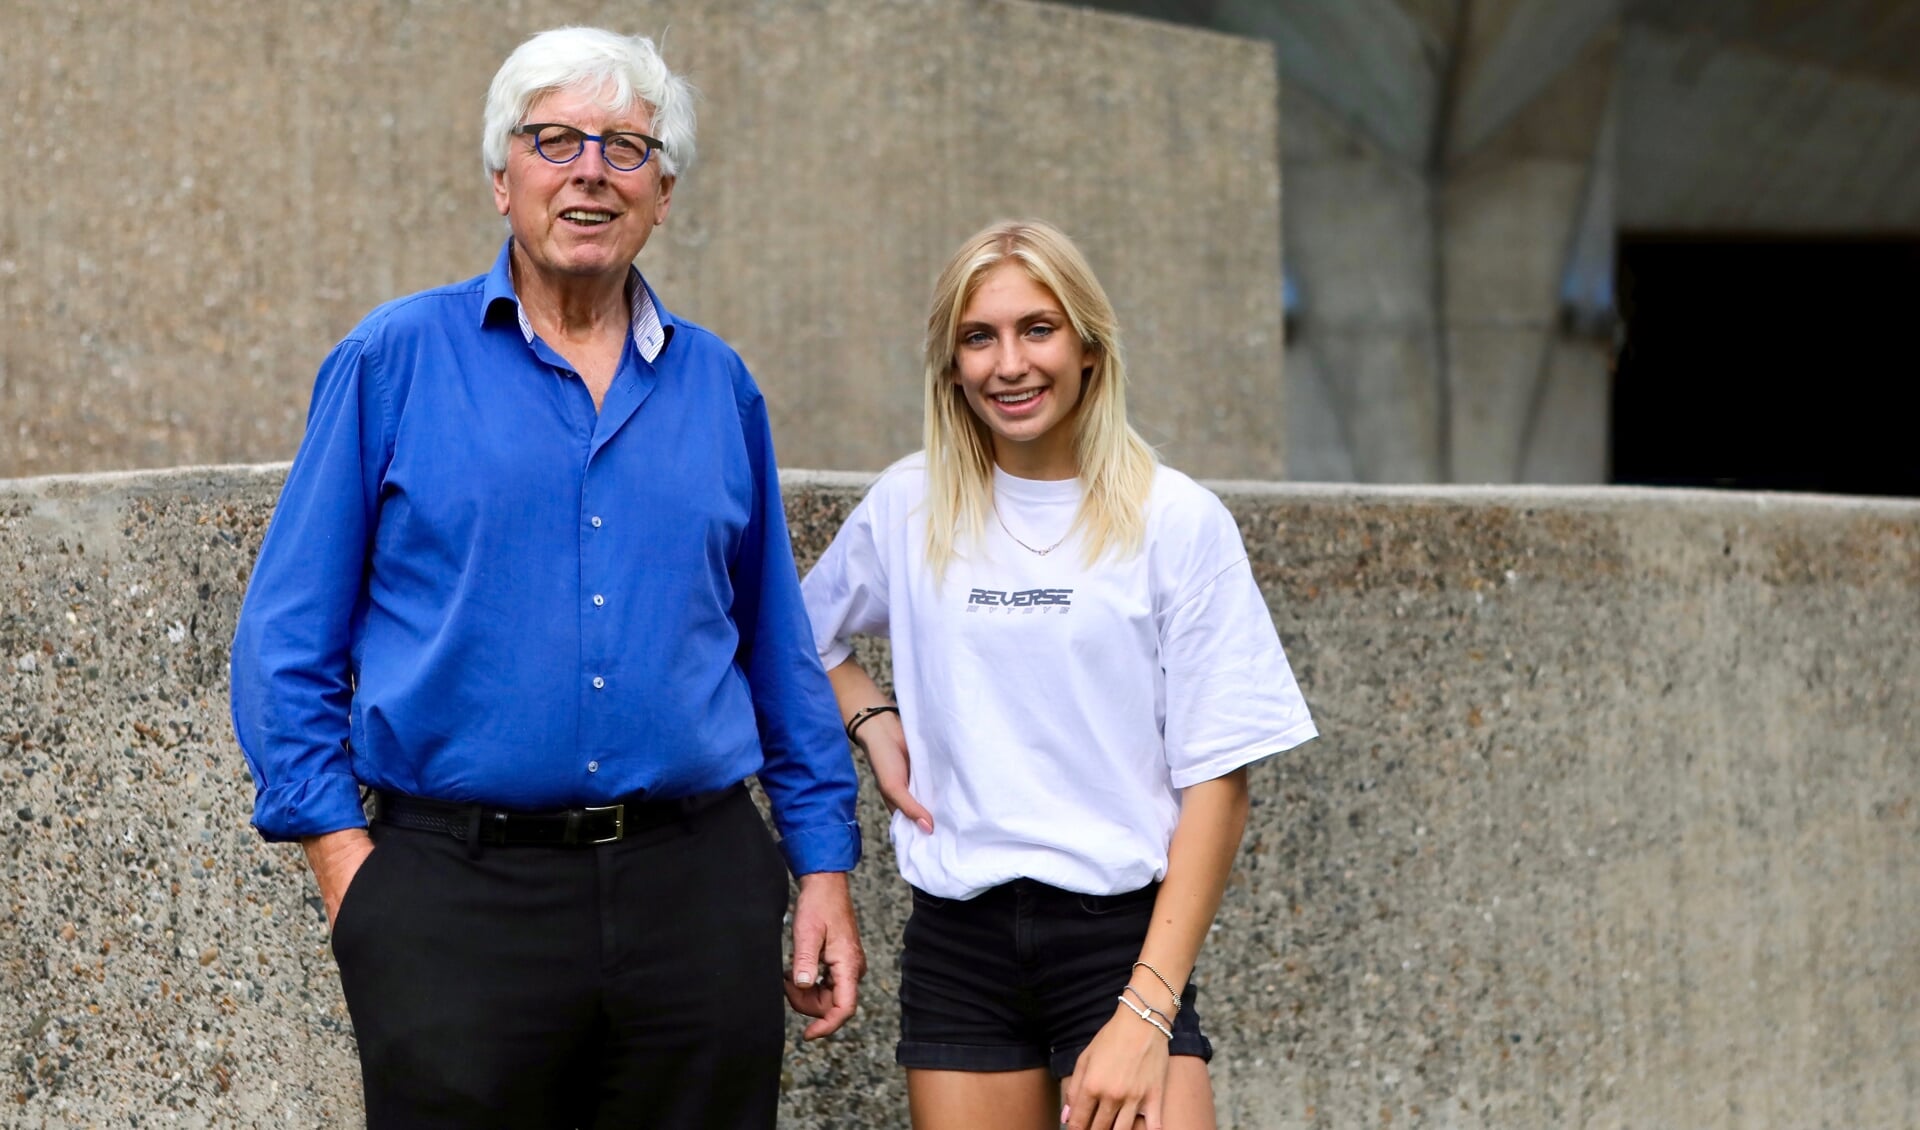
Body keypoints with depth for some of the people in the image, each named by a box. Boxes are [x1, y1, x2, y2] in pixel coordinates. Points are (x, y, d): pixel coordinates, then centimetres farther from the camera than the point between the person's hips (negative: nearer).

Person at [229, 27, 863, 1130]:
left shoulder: (718, 385, 11)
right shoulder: (396, 358, 2)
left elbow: (779, 653, 16)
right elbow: (290, 636, 2)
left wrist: (824, 862, 11)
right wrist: (340, 848, -7)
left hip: (696, 884, 3)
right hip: (460, 893, -3)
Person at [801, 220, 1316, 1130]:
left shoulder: (1177, 522, -3)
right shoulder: (908, 508, 6)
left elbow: (1217, 782, -5)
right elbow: (805, 636, 25)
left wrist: (1146, 1013, -12)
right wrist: (871, 722, 4)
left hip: (1120, 930, -3)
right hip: (958, 943, 3)